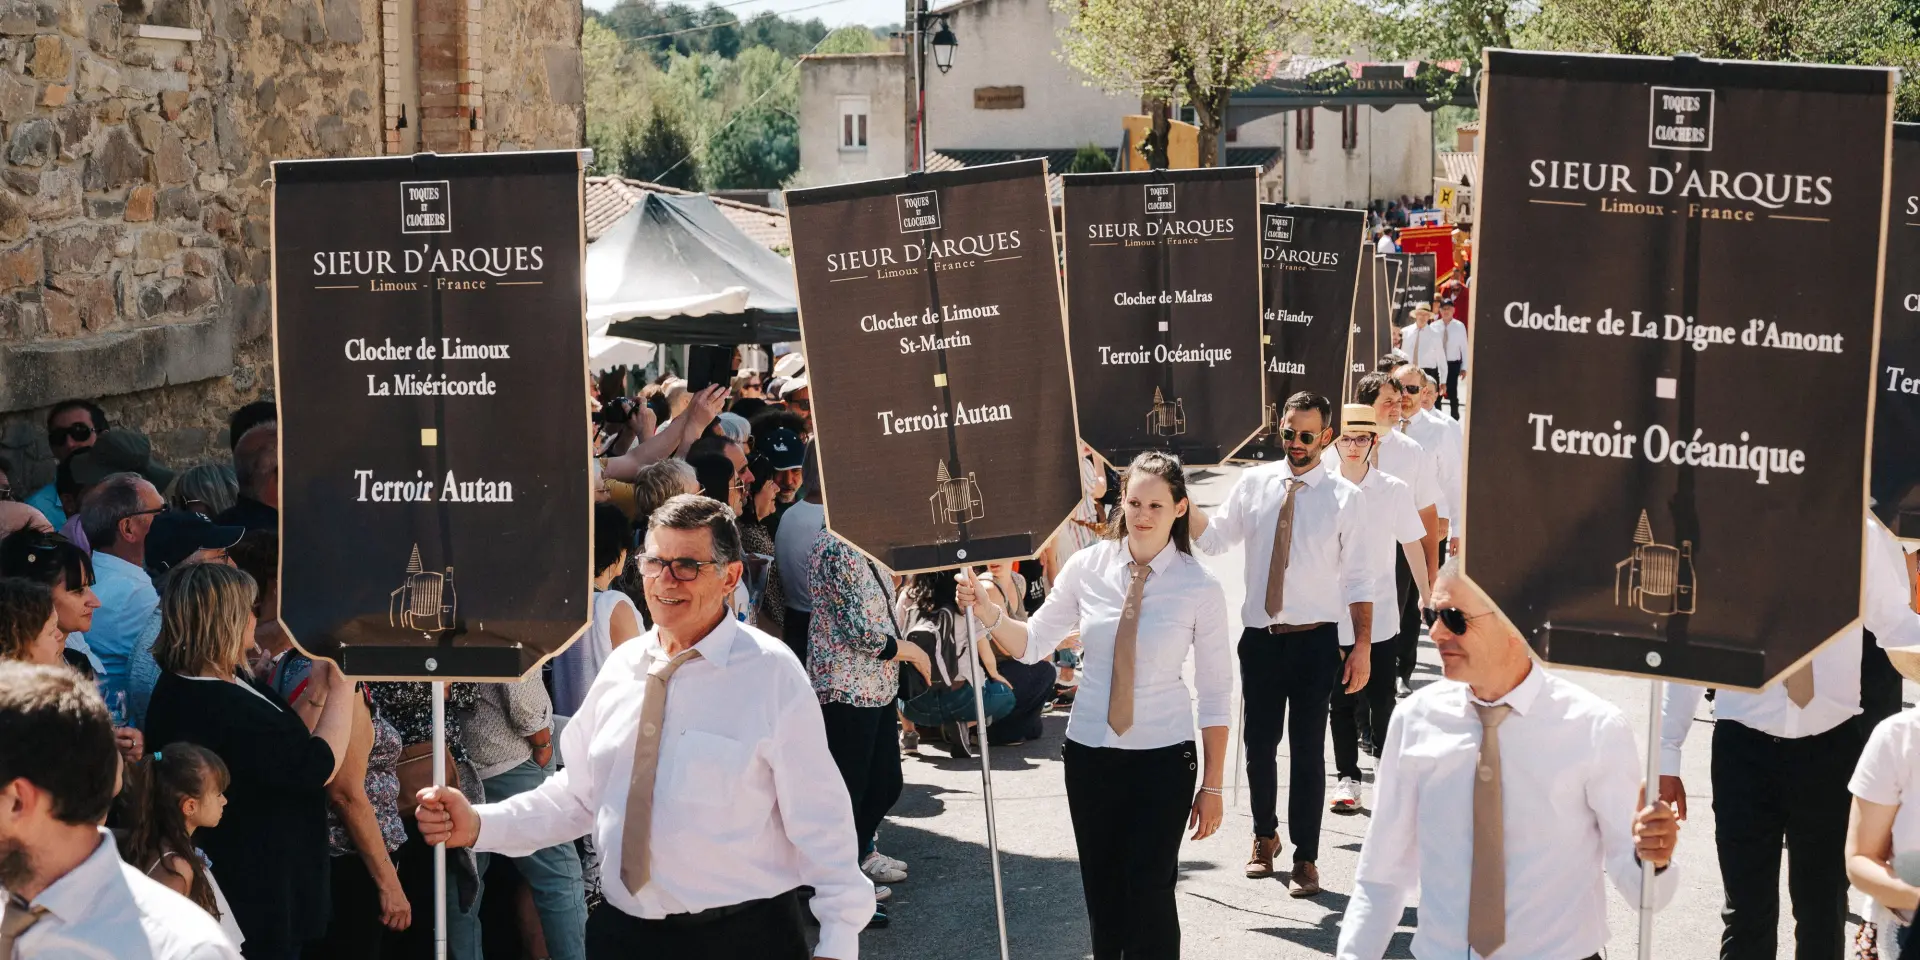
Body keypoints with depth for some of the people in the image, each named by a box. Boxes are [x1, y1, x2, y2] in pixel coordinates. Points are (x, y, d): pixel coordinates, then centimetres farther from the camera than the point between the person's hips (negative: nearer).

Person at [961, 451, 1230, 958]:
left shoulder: (1200, 588, -10)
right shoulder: (1087, 567, -4)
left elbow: (1216, 692, -5)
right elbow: (1033, 644, 4)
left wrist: (1212, 784, -4)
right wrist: (989, 612, -16)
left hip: (1162, 758, -3)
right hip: (1089, 750, 3)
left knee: (1150, 893, -5)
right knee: (1101, 894, 12)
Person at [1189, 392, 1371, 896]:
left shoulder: (1344, 497, -3)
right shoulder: (1254, 484, 4)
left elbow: (1357, 578, -3)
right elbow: (1212, 538, 1)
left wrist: (1363, 647, -9)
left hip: (1315, 641, -3)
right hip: (1260, 636, 3)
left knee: (1308, 750, 3)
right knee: (1259, 745, 12)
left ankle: (1305, 857, 15)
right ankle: (1265, 836, 34)